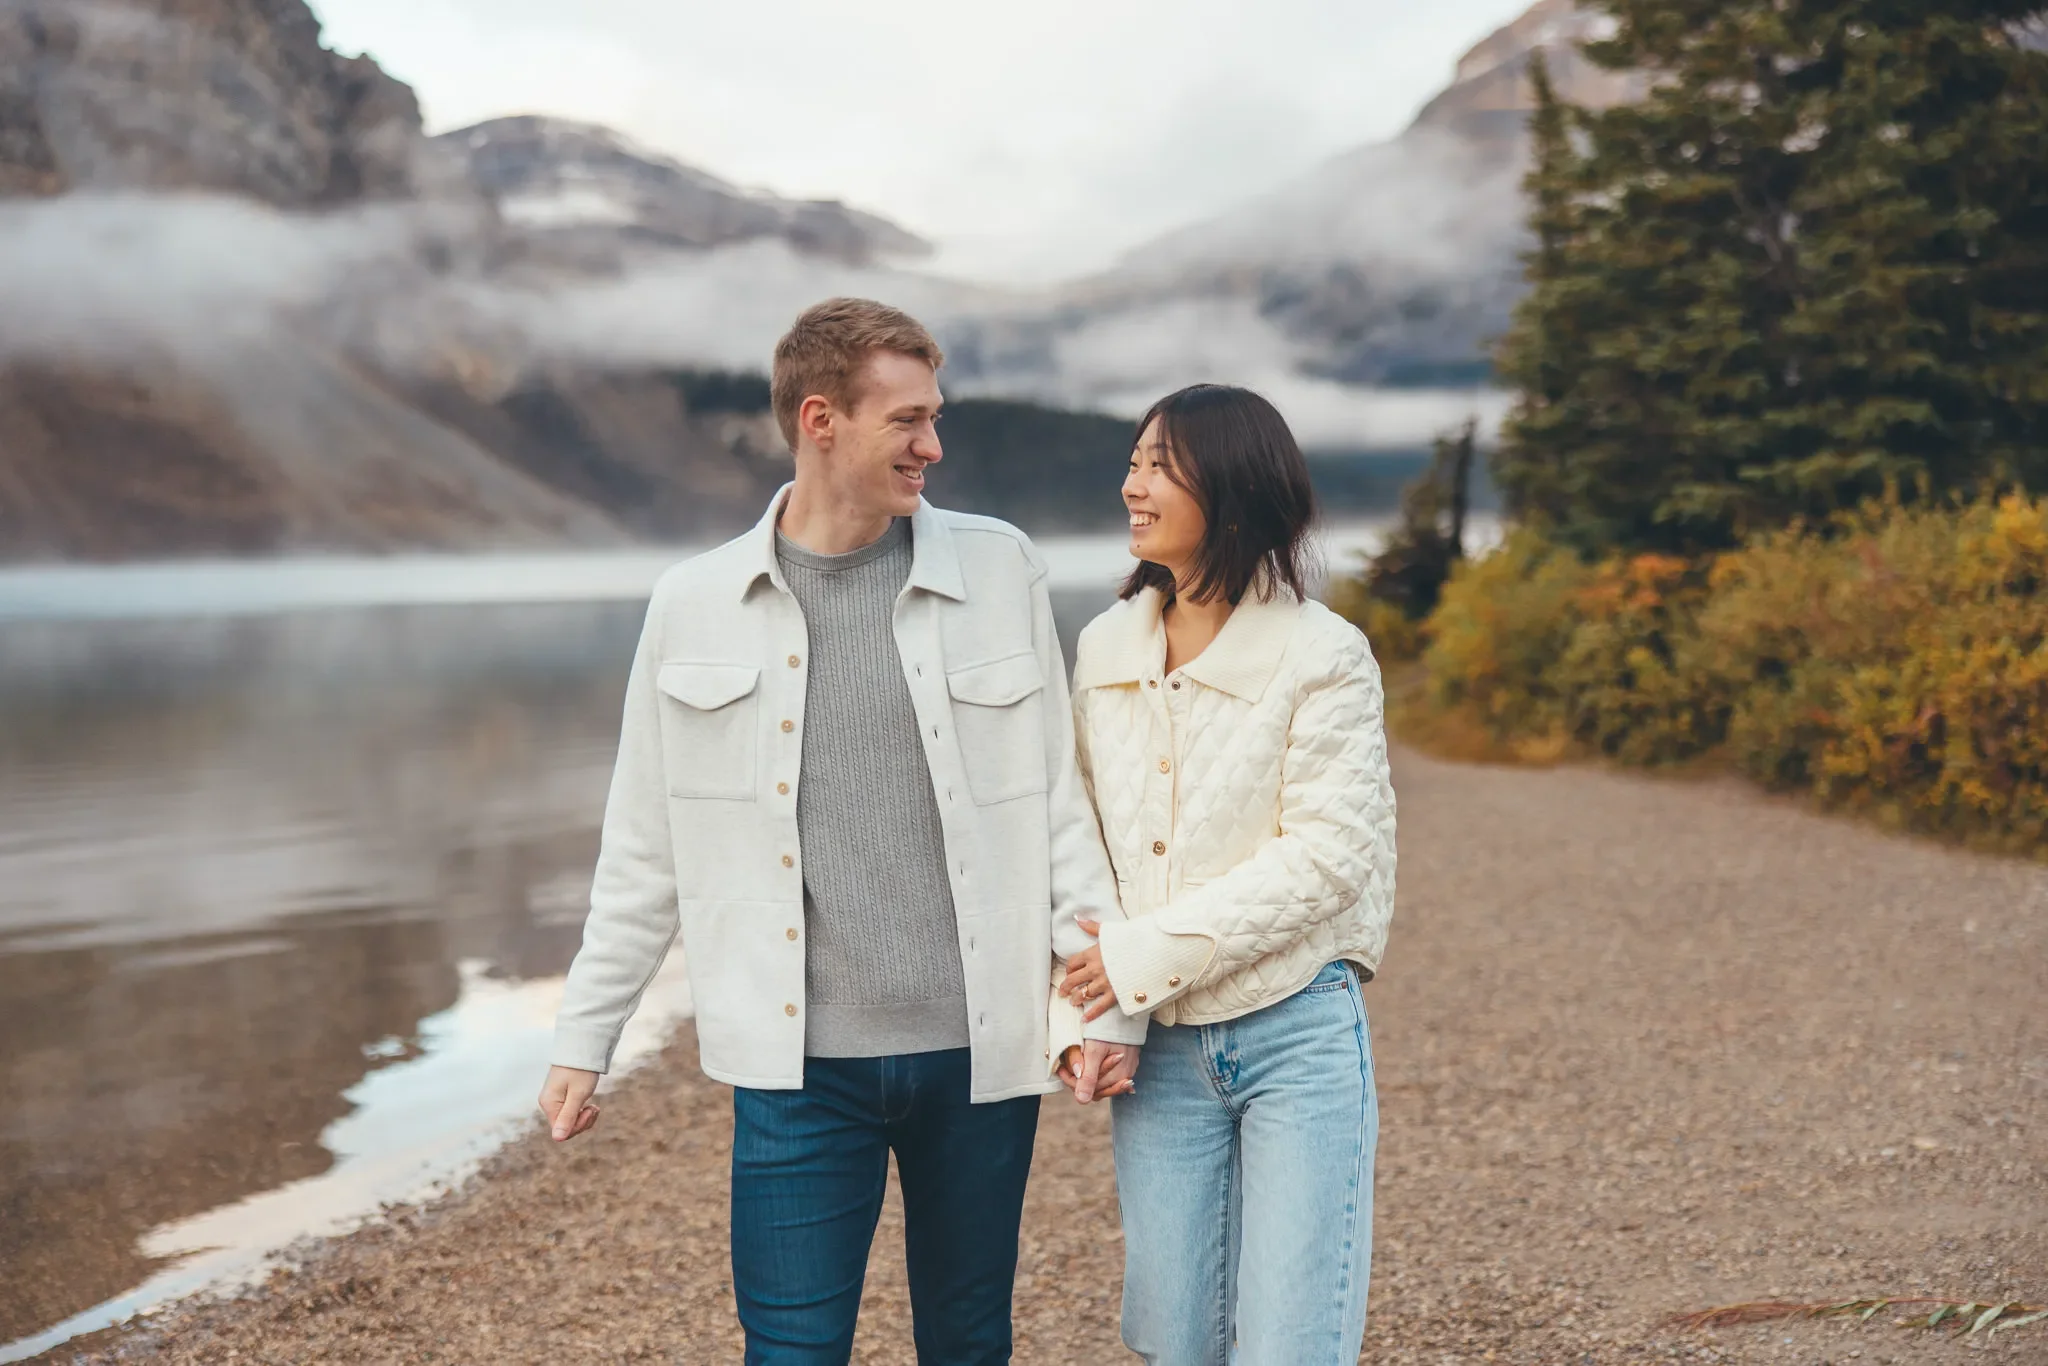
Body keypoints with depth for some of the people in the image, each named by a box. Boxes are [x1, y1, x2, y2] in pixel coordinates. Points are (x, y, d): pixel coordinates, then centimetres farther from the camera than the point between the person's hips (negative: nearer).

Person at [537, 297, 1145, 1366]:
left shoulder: (998, 571, 1)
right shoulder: (695, 607, 1)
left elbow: (1064, 794, 5)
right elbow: (643, 848, 8)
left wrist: (1106, 993, 0)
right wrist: (583, 1037, 8)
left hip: (980, 1049, 1)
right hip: (800, 1065, -1)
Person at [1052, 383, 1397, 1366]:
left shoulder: (1321, 655, -8)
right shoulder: (1104, 649, 6)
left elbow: (1326, 854, -14)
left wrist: (1148, 955, -16)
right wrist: (1076, 1007, -5)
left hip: (1296, 1035, -4)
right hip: (1158, 1044, 4)